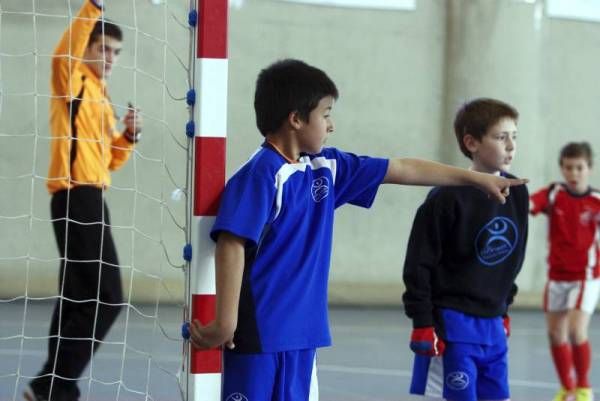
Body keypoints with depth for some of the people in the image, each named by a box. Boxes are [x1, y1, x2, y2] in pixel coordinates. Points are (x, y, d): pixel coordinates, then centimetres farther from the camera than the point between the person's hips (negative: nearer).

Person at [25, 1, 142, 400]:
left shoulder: (100, 97, 21)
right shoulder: (74, 83, -5)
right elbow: (64, 54, -29)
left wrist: (129, 136, 4)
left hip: (90, 200, 10)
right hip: (77, 199, -10)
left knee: (79, 299, 11)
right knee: (106, 298, -13)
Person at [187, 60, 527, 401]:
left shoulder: (325, 168, 10)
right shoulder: (261, 174, -15)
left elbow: (403, 170, 18)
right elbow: (232, 245, -22)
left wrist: (476, 178, 24)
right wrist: (225, 322, -27)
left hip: (301, 333, 9)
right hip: (258, 333, -8)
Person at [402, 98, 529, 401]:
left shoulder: (517, 194, 5)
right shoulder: (448, 197, -15)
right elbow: (418, 264, -12)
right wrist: (422, 324, -13)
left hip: (492, 326, 7)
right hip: (451, 325, -7)